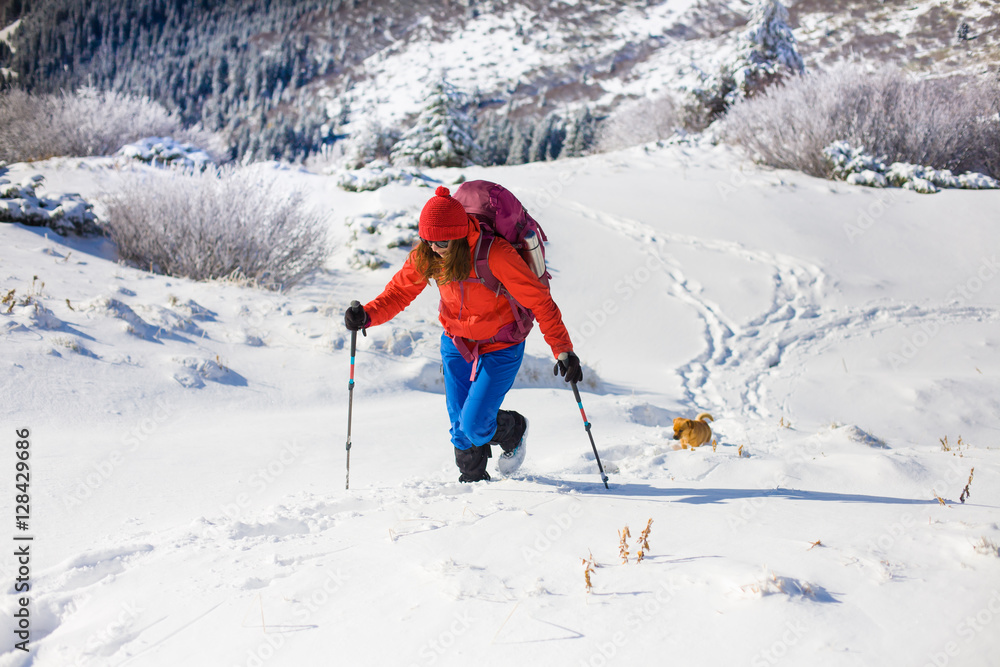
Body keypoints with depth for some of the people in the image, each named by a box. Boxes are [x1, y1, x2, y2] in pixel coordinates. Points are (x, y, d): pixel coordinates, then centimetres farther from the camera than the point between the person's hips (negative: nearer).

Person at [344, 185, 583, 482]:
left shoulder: (495, 255, -30)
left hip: (500, 348, -5)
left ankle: (513, 430, 25)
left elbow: (538, 300, -25)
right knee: (461, 428, 7)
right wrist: (367, 315, -24)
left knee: (475, 425, -10)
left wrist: (563, 349, -27)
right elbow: (399, 292, -4)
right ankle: (472, 478, 34)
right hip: (456, 345, 5)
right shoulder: (425, 256, -14)